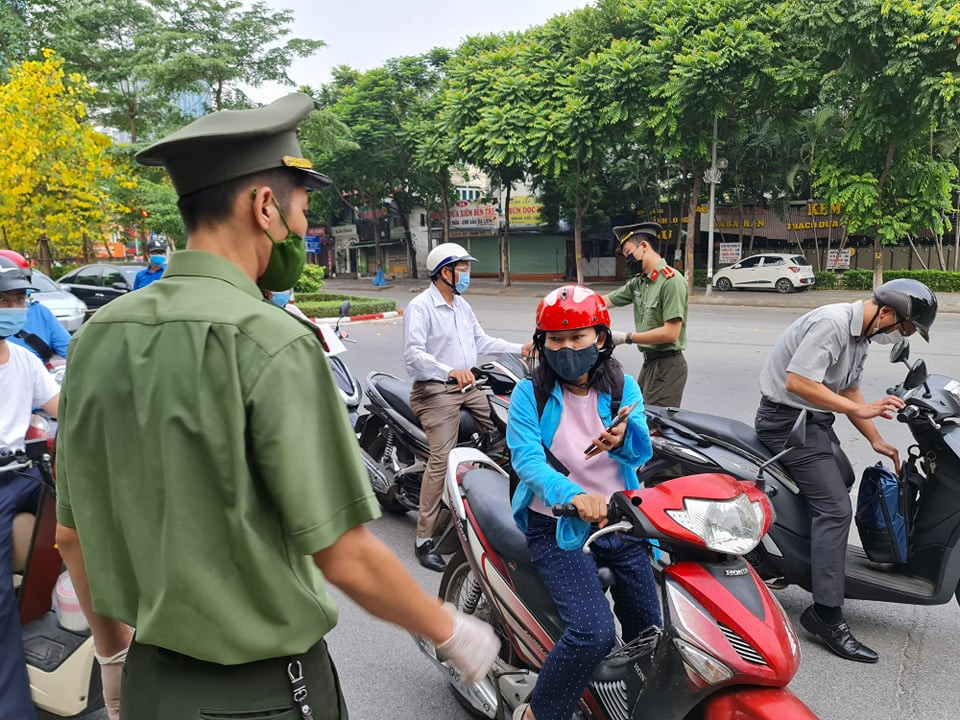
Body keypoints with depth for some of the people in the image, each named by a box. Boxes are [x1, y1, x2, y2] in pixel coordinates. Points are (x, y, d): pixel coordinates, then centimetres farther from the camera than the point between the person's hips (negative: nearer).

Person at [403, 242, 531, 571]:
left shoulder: (463, 306, 18)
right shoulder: (420, 307, -9)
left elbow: (481, 341, 20)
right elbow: (413, 354, -20)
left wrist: (520, 348, 10)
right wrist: (451, 372, -34)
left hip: (468, 386, 8)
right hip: (435, 391, -8)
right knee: (442, 459, -15)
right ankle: (424, 540, -7)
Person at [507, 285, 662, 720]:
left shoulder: (623, 387, 3)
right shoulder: (529, 393, -6)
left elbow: (642, 451, -10)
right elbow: (526, 460, -19)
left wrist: (623, 439, -35)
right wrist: (572, 496, -38)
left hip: (619, 522, 4)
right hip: (558, 529, -4)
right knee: (593, 632, -21)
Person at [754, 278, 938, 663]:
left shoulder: (862, 334, 11)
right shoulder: (831, 323, -21)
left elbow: (849, 390, 17)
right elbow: (797, 382, -30)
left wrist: (876, 440, 9)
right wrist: (862, 410, -26)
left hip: (815, 419, 11)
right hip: (788, 419, -11)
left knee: (842, 479, 27)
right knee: (835, 508, -16)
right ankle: (826, 614, -12)